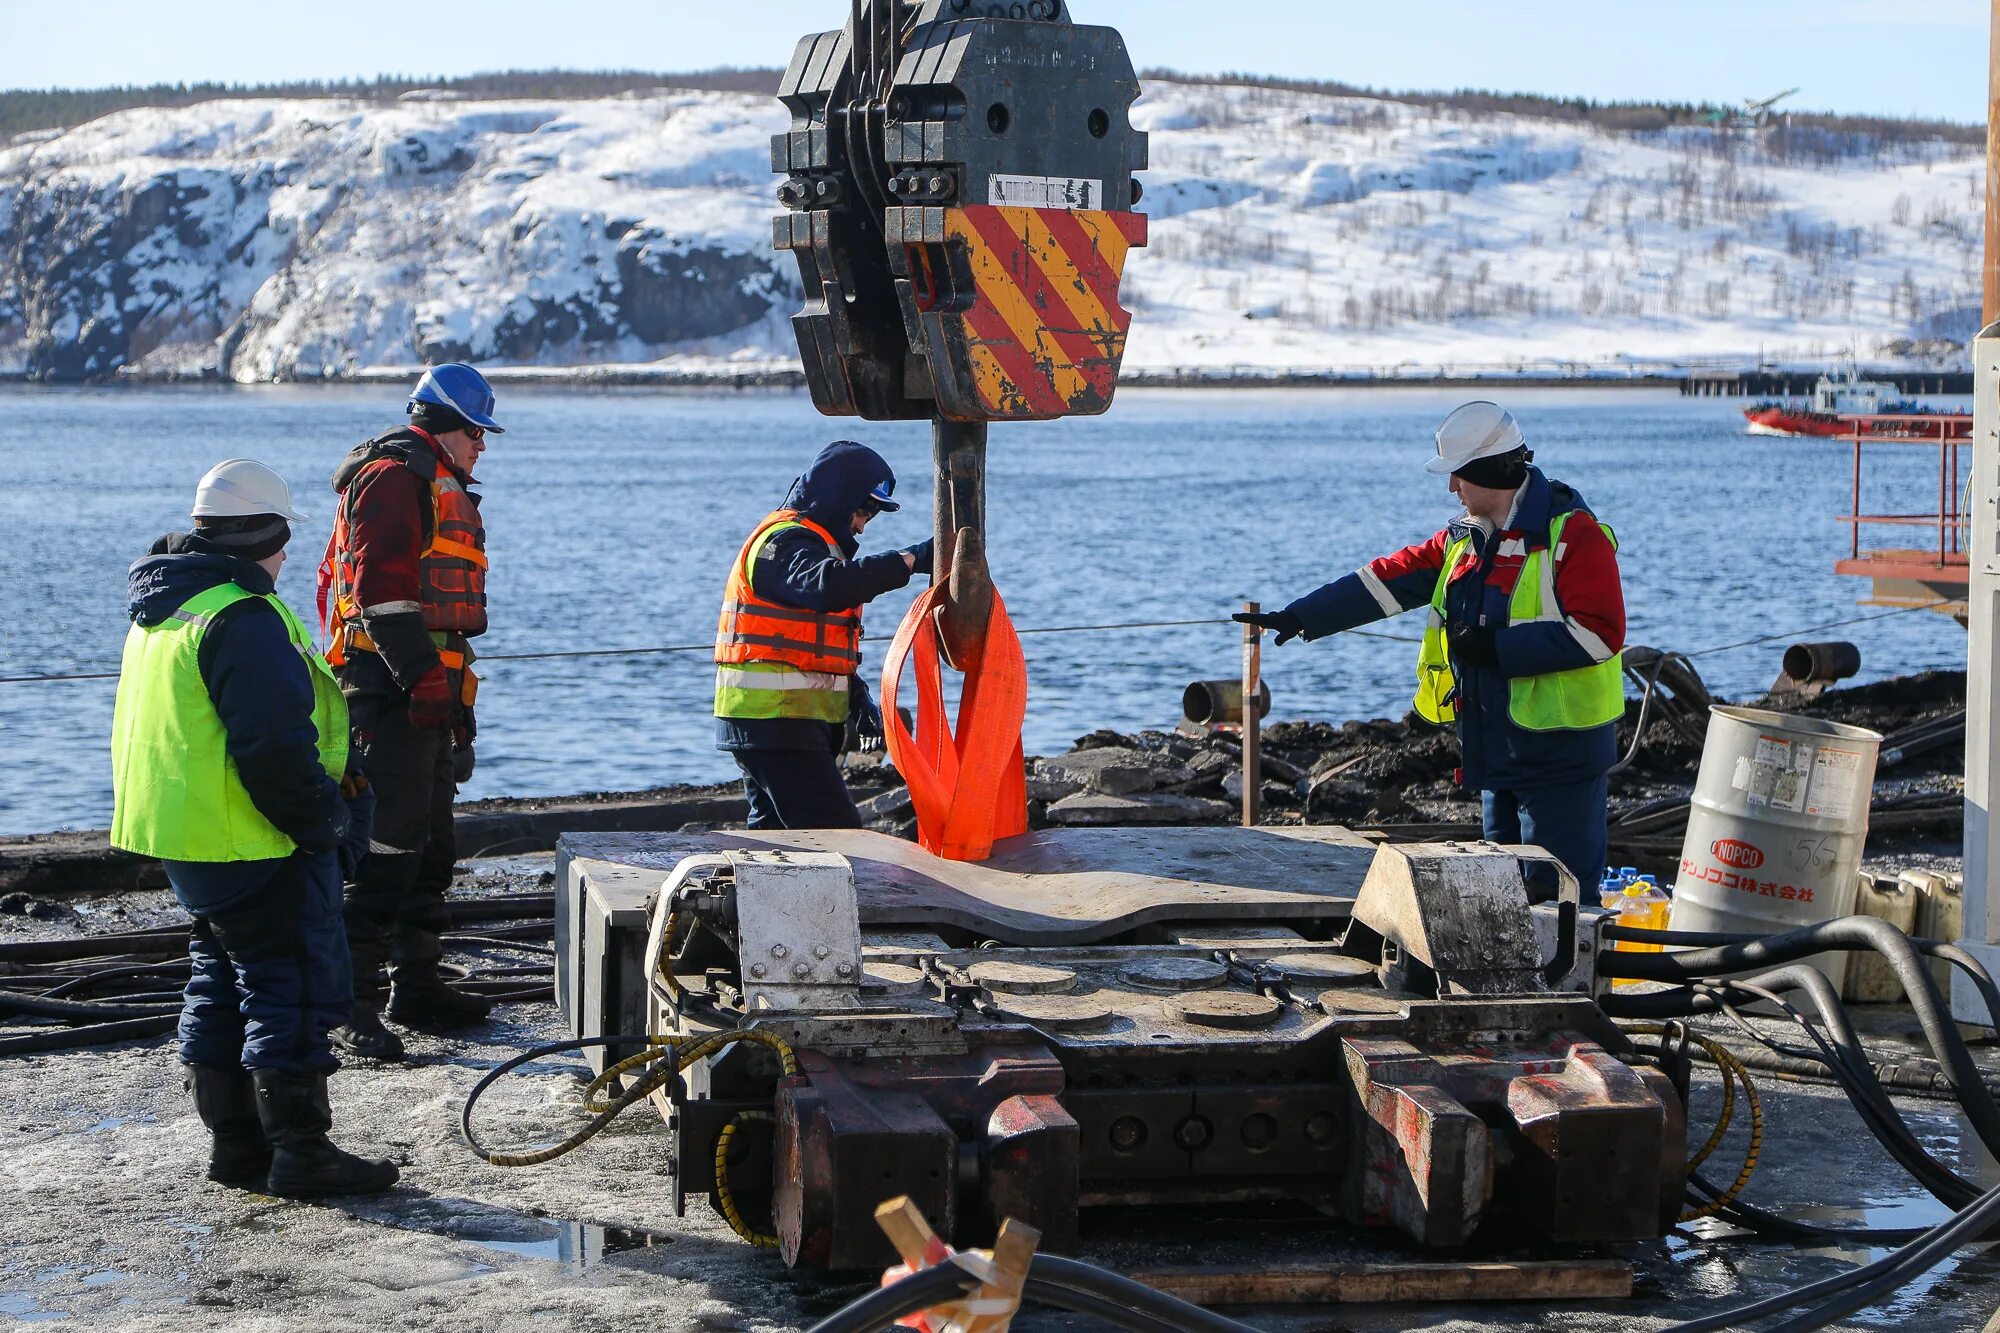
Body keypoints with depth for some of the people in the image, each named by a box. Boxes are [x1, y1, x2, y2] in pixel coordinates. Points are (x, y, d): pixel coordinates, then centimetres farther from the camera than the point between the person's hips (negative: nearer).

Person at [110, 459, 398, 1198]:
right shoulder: (243, 618, -20)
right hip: (256, 846, -10)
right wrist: (328, 819, -12)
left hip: (183, 839, 10)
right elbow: (276, 747, -24)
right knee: (292, 989, -4)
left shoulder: (158, 612, 13)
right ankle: (300, 1152, -4)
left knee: (219, 986, 16)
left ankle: (235, 1143, 22)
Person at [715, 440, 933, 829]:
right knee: (837, 833, -16)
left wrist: (857, 697, 14)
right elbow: (828, 586, -36)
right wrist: (910, 560, -36)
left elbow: (822, 645, 28)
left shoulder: (811, 543, 23)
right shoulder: (784, 543, -12)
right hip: (775, 721, -11)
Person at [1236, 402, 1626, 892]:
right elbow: (1392, 578, 15)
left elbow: (1599, 633, -21)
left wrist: (1498, 646, -20)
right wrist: (1299, 618, 12)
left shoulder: (1573, 535, -14)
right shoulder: (1466, 538, 13)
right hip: (1497, 752, 9)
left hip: (1560, 753, -9)